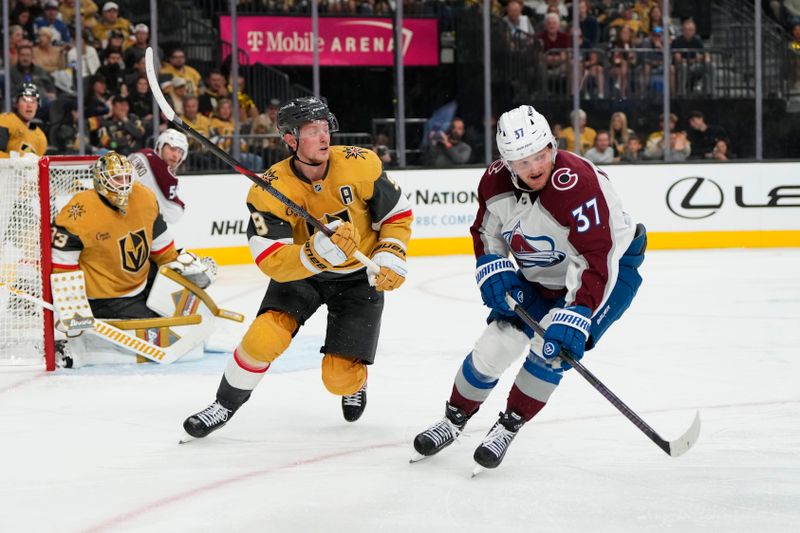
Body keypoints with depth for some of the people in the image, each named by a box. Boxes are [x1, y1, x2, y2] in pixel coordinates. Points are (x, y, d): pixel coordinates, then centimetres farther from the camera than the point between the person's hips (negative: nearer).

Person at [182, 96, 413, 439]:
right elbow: (273, 263, -30)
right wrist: (320, 250, -46)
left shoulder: (360, 166, -20)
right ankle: (225, 404, 3)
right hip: (299, 272, 0)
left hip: (358, 277, 0)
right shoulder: (269, 190, -24)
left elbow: (398, 214, -4)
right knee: (264, 337, -24)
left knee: (340, 379, -7)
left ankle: (354, 384, 34)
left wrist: (390, 257, -17)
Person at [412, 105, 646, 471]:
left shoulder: (576, 183, -36)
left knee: (552, 348, -21)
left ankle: (509, 427, -2)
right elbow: (486, 232, 5)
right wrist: (493, 271, -12)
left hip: (610, 265, -6)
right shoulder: (496, 181, -15)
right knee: (495, 345, -1)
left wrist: (575, 316, -43)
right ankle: (455, 419, 22)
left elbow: (595, 260, -37)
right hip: (538, 275, 6)